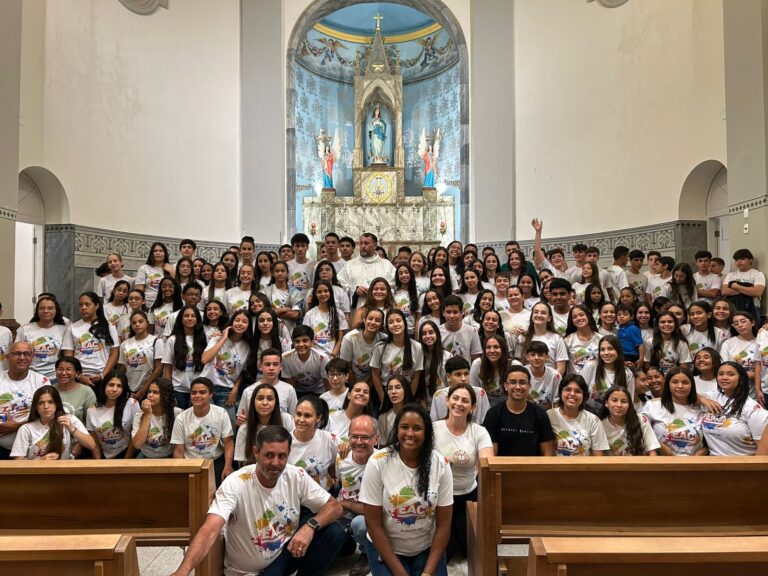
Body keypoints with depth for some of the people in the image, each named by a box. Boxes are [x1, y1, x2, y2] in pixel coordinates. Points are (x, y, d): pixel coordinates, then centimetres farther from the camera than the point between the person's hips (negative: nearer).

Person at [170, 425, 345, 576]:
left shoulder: (297, 476, -13)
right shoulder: (235, 484, -25)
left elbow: (335, 507, -8)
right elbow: (210, 530, -37)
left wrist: (310, 526, -28)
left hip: (286, 554, 4)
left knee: (334, 533, -17)